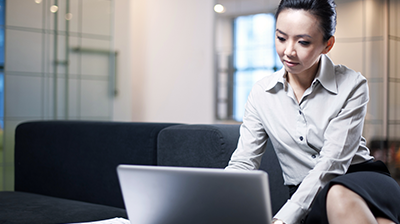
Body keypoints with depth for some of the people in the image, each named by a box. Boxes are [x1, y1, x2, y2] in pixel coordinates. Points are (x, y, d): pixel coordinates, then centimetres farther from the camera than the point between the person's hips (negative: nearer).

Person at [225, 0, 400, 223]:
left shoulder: (352, 86, -6)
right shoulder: (261, 94, 4)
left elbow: (332, 162, -15)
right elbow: (242, 164, 2)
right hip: (309, 199, 1)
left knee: (341, 196, -39)